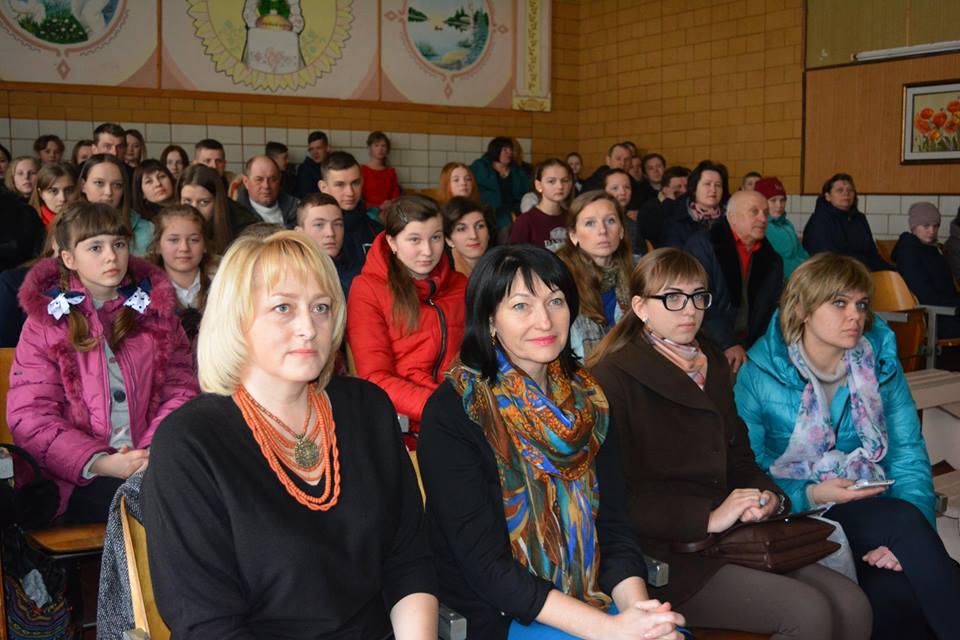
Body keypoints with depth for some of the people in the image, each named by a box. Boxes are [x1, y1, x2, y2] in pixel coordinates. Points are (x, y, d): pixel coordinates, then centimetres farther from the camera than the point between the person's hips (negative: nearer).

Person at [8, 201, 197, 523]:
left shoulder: (155, 308, 14)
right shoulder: (46, 321, 6)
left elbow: (180, 389, 10)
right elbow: (30, 415, -1)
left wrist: (154, 452, -11)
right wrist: (100, 463, -17)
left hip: (152, 463, 3)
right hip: (77, 478, -3)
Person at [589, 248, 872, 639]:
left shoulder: (713, 366, 18)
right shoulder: (612, 379, -9)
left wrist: (767, 496, 0)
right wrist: (707, 519, -18)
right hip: (661, 553, -8)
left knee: (853, 606, -10)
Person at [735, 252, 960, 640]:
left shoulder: (880, 363, 6)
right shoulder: (758, 375, -6)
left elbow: (909, 453, 1)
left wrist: (907, 540, -14)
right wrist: (812, 495, -20)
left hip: (874, 517, 3)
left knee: (901, 597, -31)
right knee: (905, 519, -30)